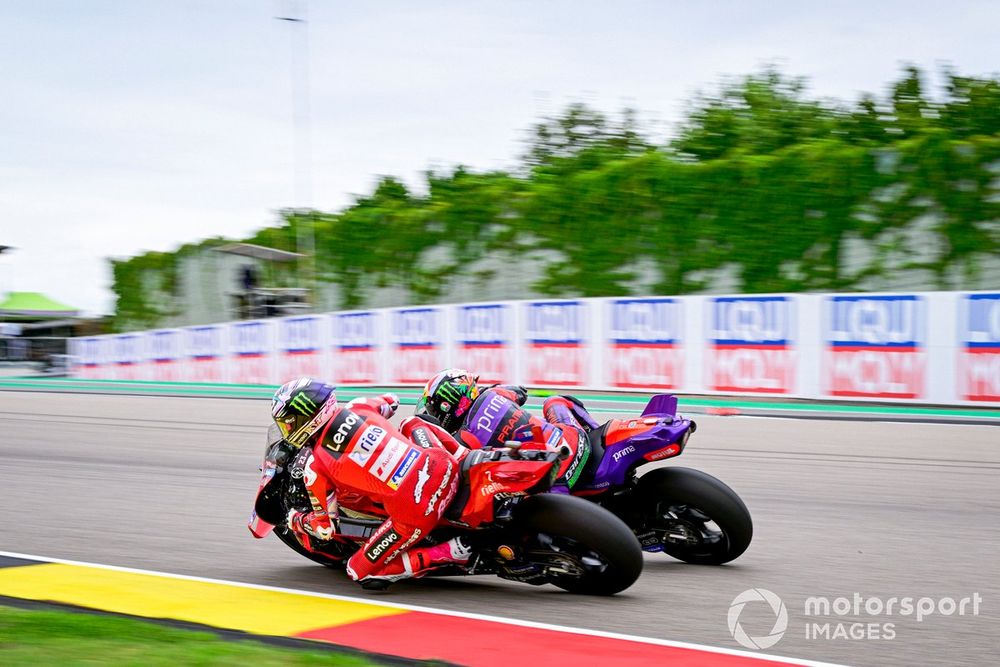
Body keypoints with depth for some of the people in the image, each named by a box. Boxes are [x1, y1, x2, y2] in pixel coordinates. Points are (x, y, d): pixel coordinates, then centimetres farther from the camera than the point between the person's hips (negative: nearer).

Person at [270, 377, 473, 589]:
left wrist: (296, 520, 30)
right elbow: (391, 402, 35)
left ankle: (452, 552, -2)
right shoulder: (358, 407, 10)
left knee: (361, 572, 13)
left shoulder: (315, 468, -2)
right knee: (412, 424, 35)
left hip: (416, 514, -6)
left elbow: (325, 528, 9)